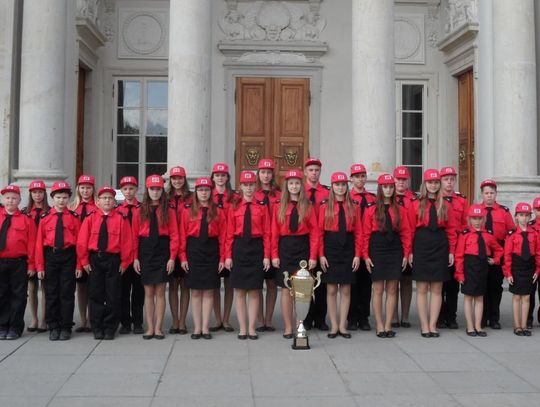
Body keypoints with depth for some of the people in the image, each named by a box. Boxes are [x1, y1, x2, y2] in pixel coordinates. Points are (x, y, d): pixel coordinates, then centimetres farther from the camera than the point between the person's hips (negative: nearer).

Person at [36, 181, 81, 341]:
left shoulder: (74, 217, 1)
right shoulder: (45, 217, 3)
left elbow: (79, 242, -1)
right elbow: (39, 242, 1)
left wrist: (79, 265, -5)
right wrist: (40, 266, -4)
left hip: (68, 257, -1)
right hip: (50, 256, 1)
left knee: (67, 293, 3)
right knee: (51, 293, 6)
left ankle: (66, 328, 12)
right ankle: (53, 327, 16)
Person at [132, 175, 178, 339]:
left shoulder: (169, 211, 1)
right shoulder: (140, 211, 5)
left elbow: (174, 235, -2)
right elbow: (135, 236, 3)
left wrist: (172, 257, -8)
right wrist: (135, 258, -3)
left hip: (162, 251, -1)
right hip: (145, 252, 1)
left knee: (160, 291, 1)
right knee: (148, 292, 5)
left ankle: (158, 328, 9)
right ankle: (150, 328, 12)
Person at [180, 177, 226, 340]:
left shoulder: (217, 211, 4)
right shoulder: (187, 210, 3)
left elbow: (222, 236, 0)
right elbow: (182, 235, 0)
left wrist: (222, 258, -5)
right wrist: (183, 257, -6)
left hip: (211, 252, 0)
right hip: (193, 252, 0)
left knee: (209, 291, 3)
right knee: (195, 291, 4)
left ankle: (205, 327, 11)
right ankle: (197, 327, 11)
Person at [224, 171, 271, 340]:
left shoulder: (262, 207, 2)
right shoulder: (234, 207, 4)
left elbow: (267, 233, 0)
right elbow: (229, 233, 2)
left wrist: (266, 256, -6)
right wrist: (228, 255, -4)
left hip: (256, 249, -1)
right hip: (238, 249, 1)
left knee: (254, 291, 4)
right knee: (239, 291, 5)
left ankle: (251, 328, 13)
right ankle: (242, 328, 13)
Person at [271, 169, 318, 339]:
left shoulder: (308, 206, 4)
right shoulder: (279, 206, 5)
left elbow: (314, 232, 0)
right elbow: (274, 232, 2)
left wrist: (313, 256, -7)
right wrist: (274, 255, -5)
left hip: (303, 248, 0)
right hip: (285, 248, 0)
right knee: (286, 290, 1)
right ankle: (288, 327, 8)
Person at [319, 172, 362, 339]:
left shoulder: (354, 207, 5)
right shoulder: (325, 207, 2)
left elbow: (358, 232, 3)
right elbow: (320, 232, -1)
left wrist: (357, 255, -4)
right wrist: (321, 255, -8)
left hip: (348, 250, 1)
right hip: (330, 250, -1)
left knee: (346, 290, 5)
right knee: (331, 289, 3)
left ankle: (343, 326, 13)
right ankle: (334, 326, 12)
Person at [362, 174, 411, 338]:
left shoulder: (400, 209, 7)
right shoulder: (371, 209, 0)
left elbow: (406, 233, 6)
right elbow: (365, 234, -1)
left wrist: (406, 254, 0)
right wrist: (365, 255, -7)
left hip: (395, 251, 2)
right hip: (377, 251, -2)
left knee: (392, 289, 4)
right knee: (378, 289, 1)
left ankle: (388, 325, 11)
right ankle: (379, 326, 9)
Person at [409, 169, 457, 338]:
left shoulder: (446, 205, 7)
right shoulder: (416, 204, 2)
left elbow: (451, 230, 7)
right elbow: (410, 229, 0)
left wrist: (451, 251, 1)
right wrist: (410, 251, -6)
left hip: (440, 247, 2)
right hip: (421, 247, -2)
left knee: (437, 289, 4)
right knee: (422, 288, 1)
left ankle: (433, 325, 11)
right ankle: (424, 326, 8)